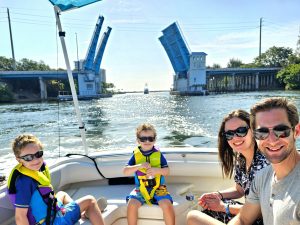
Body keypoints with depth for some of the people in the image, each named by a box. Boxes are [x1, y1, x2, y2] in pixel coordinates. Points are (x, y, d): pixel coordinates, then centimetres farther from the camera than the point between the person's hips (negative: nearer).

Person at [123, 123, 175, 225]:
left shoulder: (158, 154, 0)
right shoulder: (136, 155, 1)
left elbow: (167, 171, 0)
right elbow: (125, 171, -5)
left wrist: (157, 170, -21)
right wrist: (139, 166, -20)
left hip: (158, 187, 0)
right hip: (141, 188, 1)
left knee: (167, 204, -24)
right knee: (131, 204, -24)